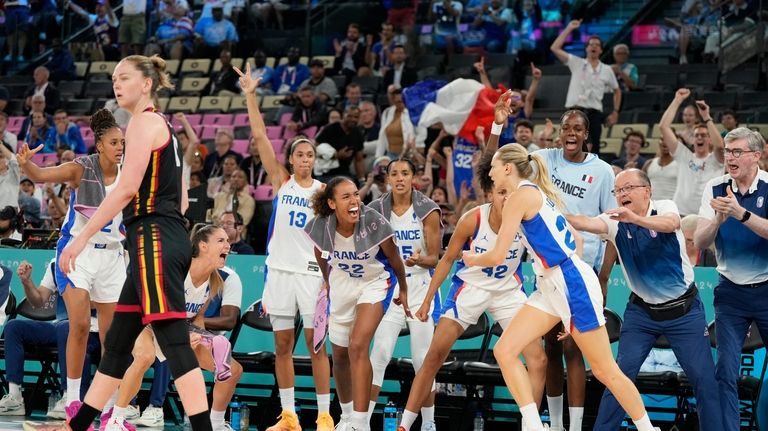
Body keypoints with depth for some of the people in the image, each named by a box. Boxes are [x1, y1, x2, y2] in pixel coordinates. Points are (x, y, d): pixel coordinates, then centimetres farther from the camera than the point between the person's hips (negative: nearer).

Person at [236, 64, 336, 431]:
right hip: (279, 270, 2)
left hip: (311, 272, -2)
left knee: (315, 344, -4)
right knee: (282, 345, 5)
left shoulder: (322, 190, 3)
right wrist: (250, 96, -8)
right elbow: (259, 136, -1)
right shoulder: (280, 180, 5)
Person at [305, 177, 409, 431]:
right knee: (340, 356, 13)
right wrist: (327, 280, 19)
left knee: (358, 347, -22)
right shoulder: (322, 225, -21)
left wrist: (403, 291, 2)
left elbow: (394, 259, -11)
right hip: (341, 284, 4)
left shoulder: (375, 223, -30)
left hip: (375, 283, -4)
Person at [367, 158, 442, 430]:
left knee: (422, 360, 0)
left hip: (420, 291, -2)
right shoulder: (377, 210, 1)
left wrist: (419, 260, -26)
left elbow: (434, 259, -6)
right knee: (380, 354, -9)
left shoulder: (427, 210, -6)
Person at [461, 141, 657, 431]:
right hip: (551, 287, 10)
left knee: (605, 371, -2)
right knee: (504, 350, -4)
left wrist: (473, 259, 8)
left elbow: (497, 255, -12)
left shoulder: (522, 194, -11)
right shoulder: (538, 194, 16)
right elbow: (575, 240, 23)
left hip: (572, 282, -10)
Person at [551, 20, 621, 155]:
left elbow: (617, 91, 21)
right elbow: (555, 48, 1)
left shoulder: (607, 70, 10)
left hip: (594, 114, 1)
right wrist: (569, 29, 0)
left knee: (594, 150, 0)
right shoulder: (576, 63, 7)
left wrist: (615, 112, 11)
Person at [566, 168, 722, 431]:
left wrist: (636, 219, -55)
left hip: (684, 310, -2)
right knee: (621, 374, -5)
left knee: (704, 378, -2)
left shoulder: (665, 208, -12)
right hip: (641, 311, 2)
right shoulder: (615, 222, -7)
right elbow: (587, 223, -26)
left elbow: (671, 224, -36)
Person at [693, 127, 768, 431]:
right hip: (731, 291, 2)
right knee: (726, 371, -3)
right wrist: (718, 220, -25)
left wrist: (741, 213, -35)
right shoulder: (715, 189, -1)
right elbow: (699, 241, -6)